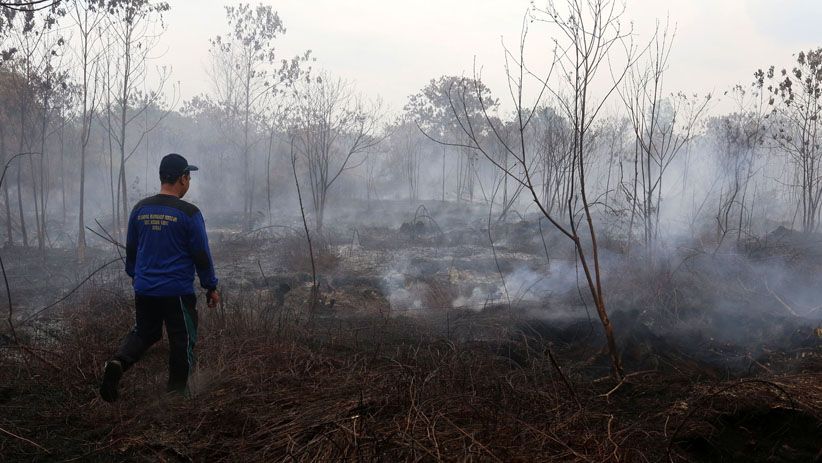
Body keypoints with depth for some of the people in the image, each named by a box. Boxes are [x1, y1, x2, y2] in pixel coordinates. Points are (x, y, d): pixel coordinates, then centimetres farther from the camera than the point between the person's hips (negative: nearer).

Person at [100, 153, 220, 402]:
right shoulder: (189, 213, -12)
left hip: (144, 290, 5)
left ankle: (118, 362, -3)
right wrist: (211, 287, 3)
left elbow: (130, 249, 14)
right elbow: (202, 254, -8)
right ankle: (177, 392, 16)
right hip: (178, 292, -5)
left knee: (144, 332, 22)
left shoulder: (140, 209, 4)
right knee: (182, 342, 8)